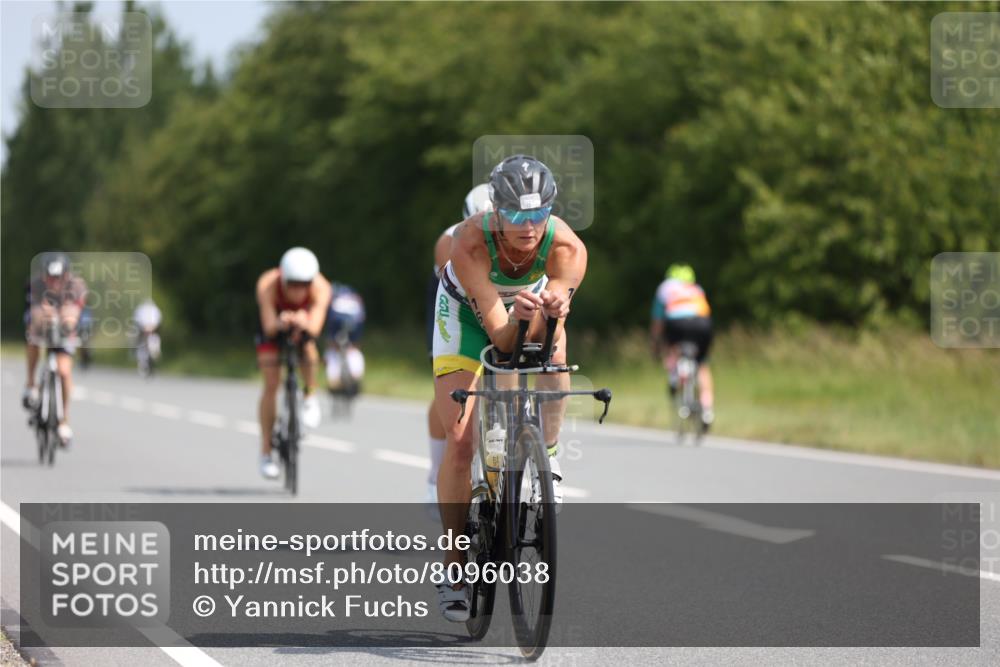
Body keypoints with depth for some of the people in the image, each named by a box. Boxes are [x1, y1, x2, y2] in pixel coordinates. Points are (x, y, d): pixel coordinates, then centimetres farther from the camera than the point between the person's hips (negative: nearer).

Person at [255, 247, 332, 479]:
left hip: (303, 328, 1)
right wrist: (280, 324, -68)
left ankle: (309, 395, -2)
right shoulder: (268, 284, -37)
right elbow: (269, 326, -46)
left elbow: (315, 328, -48)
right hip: (273, 326, -1)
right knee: (271, 384, -14)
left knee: (309, 353, -33)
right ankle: (266, 451, -4)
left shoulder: (320, 288, -35)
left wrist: (304, 324, -70)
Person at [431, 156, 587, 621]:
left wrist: (551, 310, -62)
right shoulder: (470, 242, -40)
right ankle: (454, 569, -3)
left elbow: (537, 339, -40)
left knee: (552, 345, -26)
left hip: (527, 304, 5)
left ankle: (547, 454, 1)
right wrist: (517, 319, -65)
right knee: (459, 441, -12)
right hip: (467, 311, -4)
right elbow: (500, 336, -44)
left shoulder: (566, 246, -35)